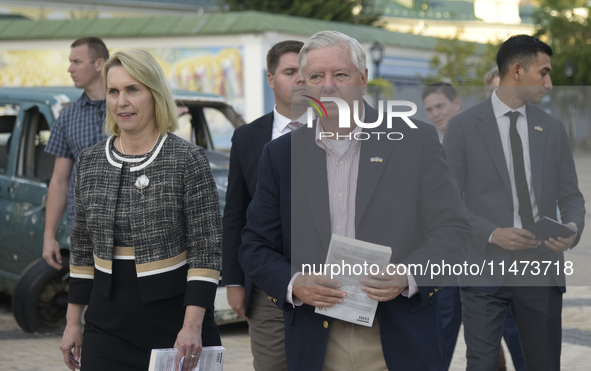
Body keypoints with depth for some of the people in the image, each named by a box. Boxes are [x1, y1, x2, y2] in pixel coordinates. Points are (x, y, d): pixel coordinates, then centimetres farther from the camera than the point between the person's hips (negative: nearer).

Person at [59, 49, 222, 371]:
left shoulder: (188, 159, -7)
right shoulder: (90, 162, 7)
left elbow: (206, 250, -9)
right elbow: (82, 248, 13)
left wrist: (192, 326, -16)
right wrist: (72, 323, 11)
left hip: (174, 317, -4)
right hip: (107, 326, 4)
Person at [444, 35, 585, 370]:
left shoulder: (553, 129, 10)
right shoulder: (464, 127, -1)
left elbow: (570, 195, 11)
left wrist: (572, 229, -12)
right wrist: (492, 234, -18)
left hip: (541, 268, 3)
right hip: (486, 268, -3)